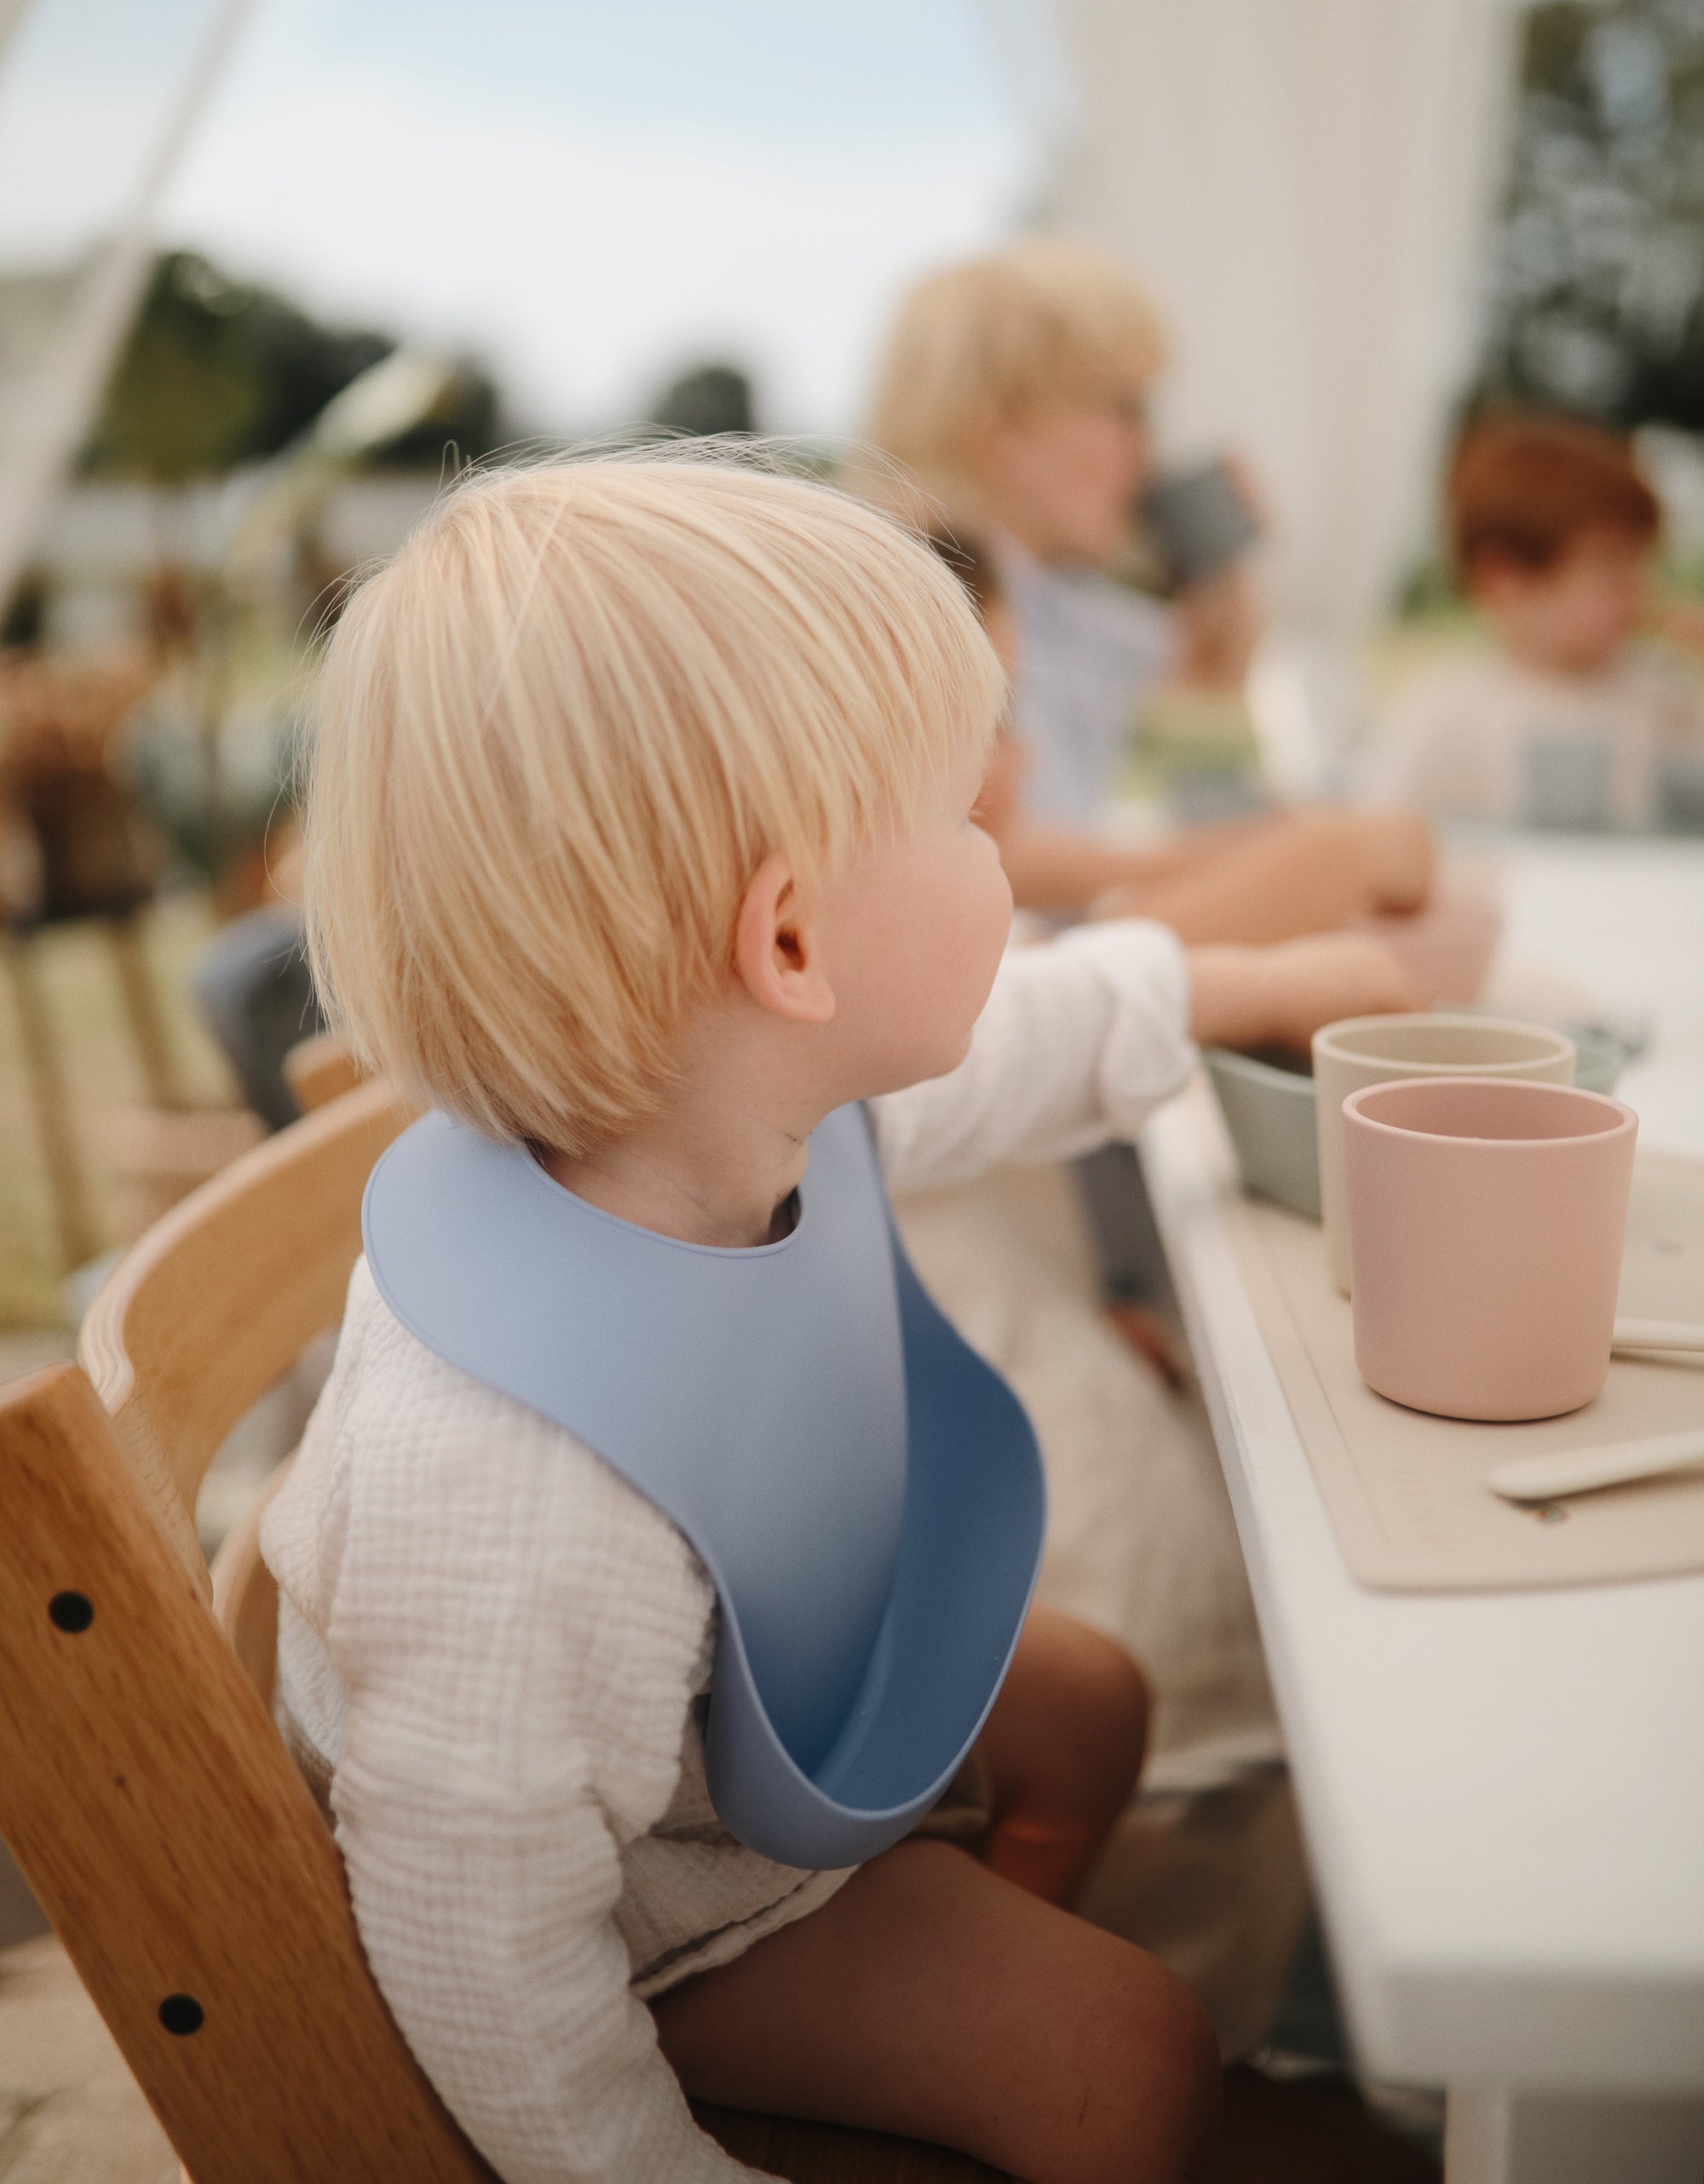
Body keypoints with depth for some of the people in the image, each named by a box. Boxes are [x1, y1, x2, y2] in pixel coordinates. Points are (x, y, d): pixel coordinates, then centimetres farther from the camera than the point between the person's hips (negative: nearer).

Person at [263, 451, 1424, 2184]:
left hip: (769, 1681, 8)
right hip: (656, 1882, -8)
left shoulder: (765, 1086, -20)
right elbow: (490, 1979, -33)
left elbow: (1012, 1040, 4)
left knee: (1088, 1710, 22)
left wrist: (1273, 983, 16)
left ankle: (976, 2010, 46)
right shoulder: (511, 1494, -46)